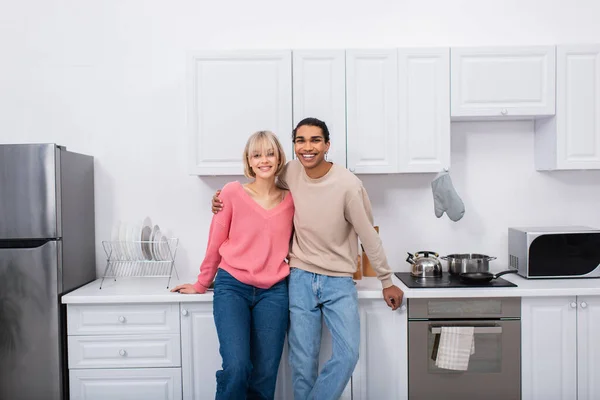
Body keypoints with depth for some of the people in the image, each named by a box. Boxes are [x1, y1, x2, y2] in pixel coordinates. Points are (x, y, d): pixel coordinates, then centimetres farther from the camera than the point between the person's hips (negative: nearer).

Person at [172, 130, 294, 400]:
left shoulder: (290, 200, 4)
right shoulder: (232, 192, -3)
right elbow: (215, 243, 4)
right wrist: (202, 284, 12)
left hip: (274, 293, 2)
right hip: (232, 287, -2)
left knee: (265, 375, 3)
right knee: (236, 368, -15)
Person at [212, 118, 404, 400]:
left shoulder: (347, 184, -15)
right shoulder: (290, 173, -5)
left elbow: (368, 235, -6)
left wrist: (387, 281, 2)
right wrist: (227, 202, 2)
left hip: (339, 281, -2)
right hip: (301, 278, 2)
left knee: (348, 354, -12)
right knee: (303, 362, 5)